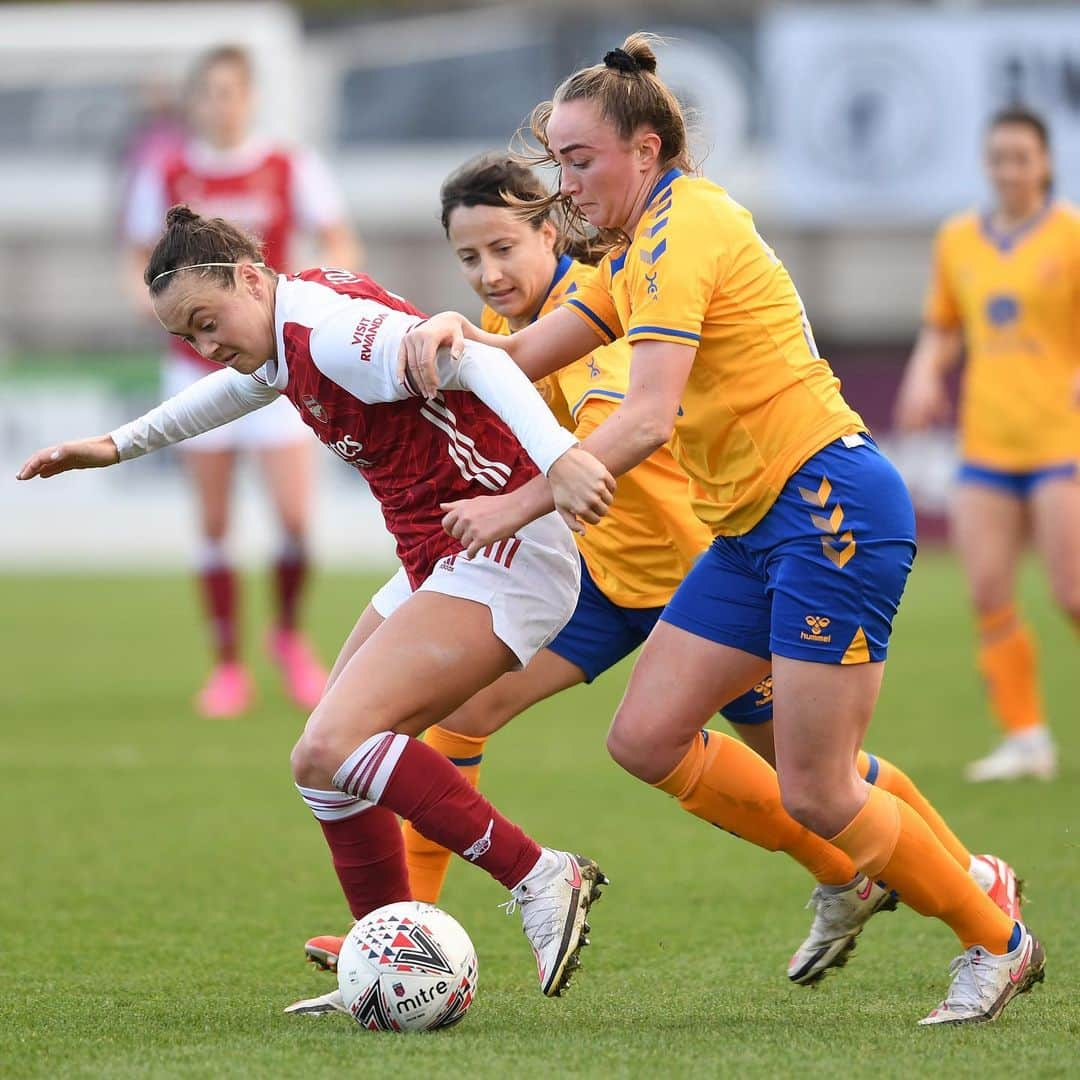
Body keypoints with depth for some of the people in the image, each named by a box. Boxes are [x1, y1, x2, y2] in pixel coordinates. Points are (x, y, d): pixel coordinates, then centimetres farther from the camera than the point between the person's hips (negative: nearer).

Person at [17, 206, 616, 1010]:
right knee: (328, 764, 10)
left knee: (334, 747, -23)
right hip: (442, 564, 11)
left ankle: (541, 878, -21)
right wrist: (119, 445, 47)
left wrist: (559, 458, -46)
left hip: (502, 553, -11)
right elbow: (244, 387, 38)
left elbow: (477, 365, -31)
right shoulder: (284, 339, 13)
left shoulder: (329, 328, -18)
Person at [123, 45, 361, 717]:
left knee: (296, 516, -9)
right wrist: (151, 291, -12)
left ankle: (289, 636, 17)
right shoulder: (164, 177, 1)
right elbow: (143, 260, 9)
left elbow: (341, 251, 0)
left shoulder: (292, 170, -2)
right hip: (201, 367, 1)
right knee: (214, 522, 1)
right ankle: (229, 667, 12)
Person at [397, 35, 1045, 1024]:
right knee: (647, 737, 4)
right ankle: (851, 872, 18)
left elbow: (647, 420, -25)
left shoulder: (686, 224, -15)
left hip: (830, 506, -10)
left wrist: (520, 505, -23)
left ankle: (998, 941, 13)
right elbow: (524, 357, 14)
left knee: (813, 792, -7)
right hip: (757, 526, 10)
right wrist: (457, 332, -8)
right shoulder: (641, 248, 15)